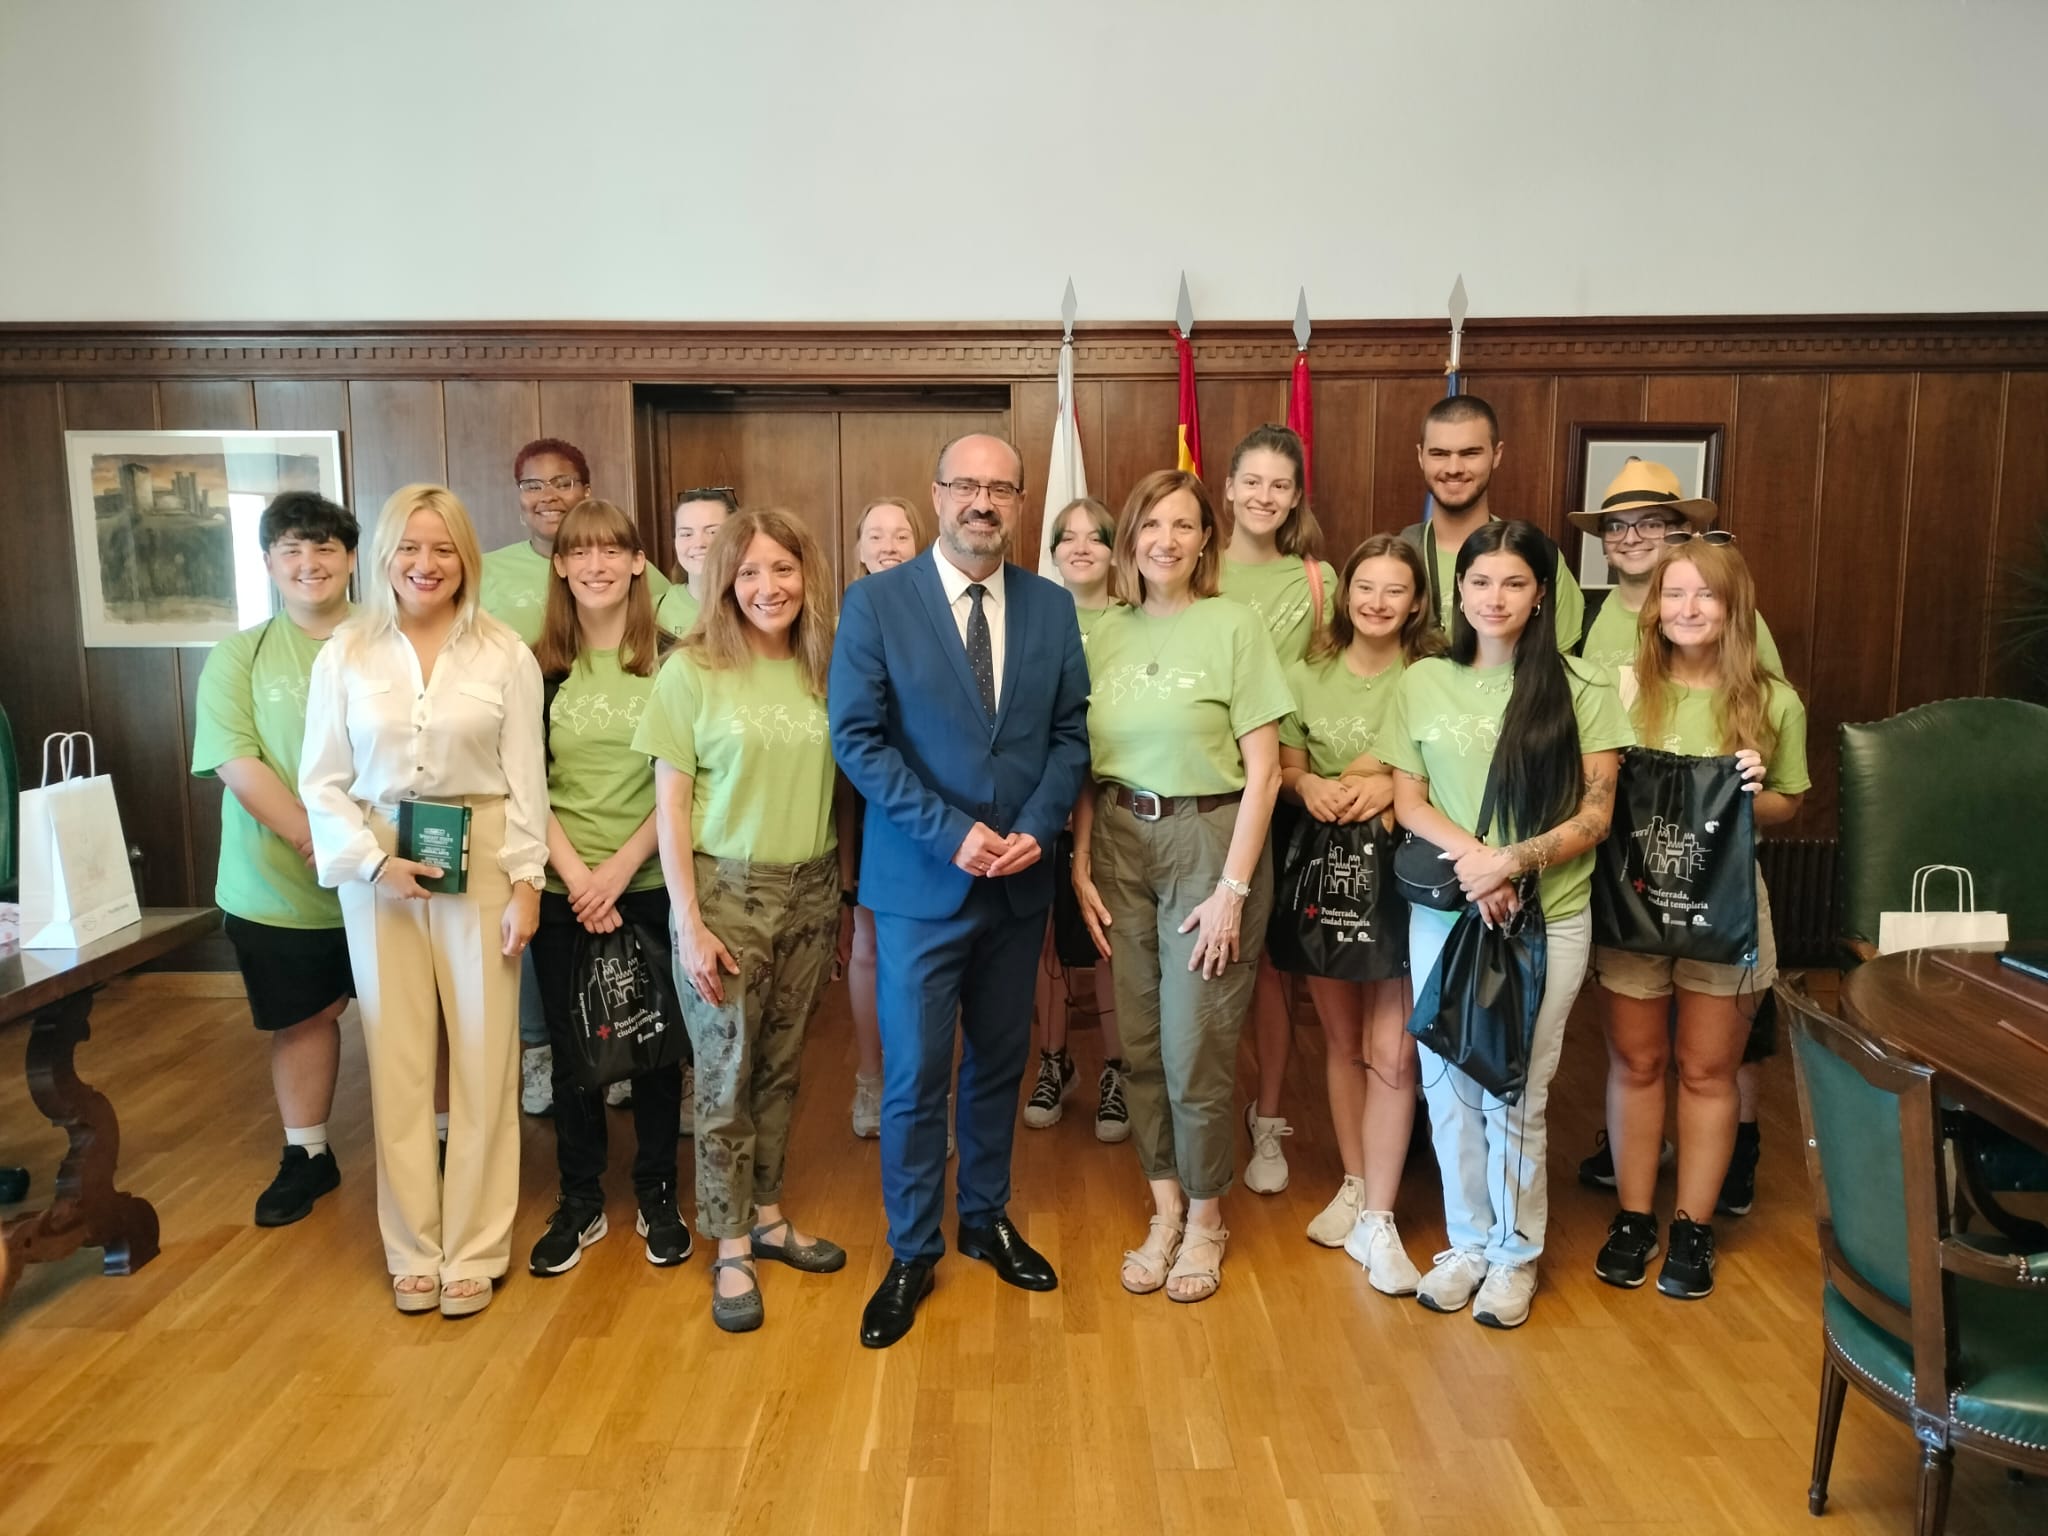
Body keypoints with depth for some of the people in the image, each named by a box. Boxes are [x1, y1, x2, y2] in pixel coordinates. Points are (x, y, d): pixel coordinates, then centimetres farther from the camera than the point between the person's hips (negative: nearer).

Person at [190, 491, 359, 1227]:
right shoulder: (238, 657, 1)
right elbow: (237, 763, -9)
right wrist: (318, 839, -21)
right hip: (277, 886, 1)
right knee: (302, 1018, 15)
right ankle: (306, 1155, 33)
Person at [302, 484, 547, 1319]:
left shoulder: (505, 654, -2)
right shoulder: (344, 653, 1)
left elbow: (526, 780, -2)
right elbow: (321, 781, 2)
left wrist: (525, 881, -7)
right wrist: (374, 861, -11)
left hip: (482, 863, -1)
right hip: (376, 867, 1)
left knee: (483, 1058, 4)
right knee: (397, 1059, 8)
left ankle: (474, 1249, 17)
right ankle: (413, 1248, 21)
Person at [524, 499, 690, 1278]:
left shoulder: (669, 662, -2)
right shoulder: (537, 667, 2)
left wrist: (619, 868, -11)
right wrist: (575, 875, -11)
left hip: (650, 883, -1)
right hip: (562, 887, 1)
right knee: (569, 1043, 9)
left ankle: (657, 1196, 25)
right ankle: (579, 1201, 26)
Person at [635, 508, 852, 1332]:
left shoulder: (824, 670, 3)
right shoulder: (692, 672, -6)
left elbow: (842, 789, 9)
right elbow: (670, 805, -6)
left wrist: (845, 896, 6)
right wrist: (689, 924, -10)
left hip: (811, 890, 3)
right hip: (725, 890, -3)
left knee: (782, 1066, 13)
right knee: (727, 1072, 5)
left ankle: (767, 1216, 30)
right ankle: (731, 1251, 19)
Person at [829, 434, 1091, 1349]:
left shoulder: (1051, 607, 5)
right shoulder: (876, 602, -6)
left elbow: (1070, 732, 5)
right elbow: (856, 737, -10)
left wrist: (1036, 828, -11)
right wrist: (951, 833, -17)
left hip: (1021, 878, 4)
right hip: (921, 881, -3)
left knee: (999, 1062, 16)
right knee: (914, 1074, 4)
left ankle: (988, 1219, 35)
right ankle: (912, 1252, 21)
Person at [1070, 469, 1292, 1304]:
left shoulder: (1234, 625, -7)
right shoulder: (1107, 633, 5)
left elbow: (1262, 770, -9)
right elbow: (1088, 762, 8)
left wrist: (1232, 889, -13)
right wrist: (1081, 863, 1)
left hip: (1209, 838, -4)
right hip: (1121, 839, 4)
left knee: (1196, 1048, 2)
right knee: (1140, 1041, 9)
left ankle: (1205, 1217, 25)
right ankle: (1164, 1210, 28)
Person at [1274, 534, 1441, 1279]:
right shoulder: (1307, 676, 5)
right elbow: (1283, 770, 9)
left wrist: (1392, 786, -20)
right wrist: (1307, 785, -12)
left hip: (1401, 871, -3)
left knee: (1391, 1051, -6)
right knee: (1341, 1038, 14)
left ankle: (1377, 1220, 4)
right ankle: (1353, 1184, 30)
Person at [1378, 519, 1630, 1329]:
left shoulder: (1581, 689, -2)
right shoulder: (1423, 682, 4)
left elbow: (1596, 815, -4)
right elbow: (1408, 801, 2)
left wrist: (1514, 861, -18)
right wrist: (1472, 854, -15)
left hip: (1548, 918, -2)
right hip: (1443, 913, 2)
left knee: (1515, 1094, 4)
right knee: (1448, 1085, 9)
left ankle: (1516, 1255, 24)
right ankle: (1468, 1241, 28)